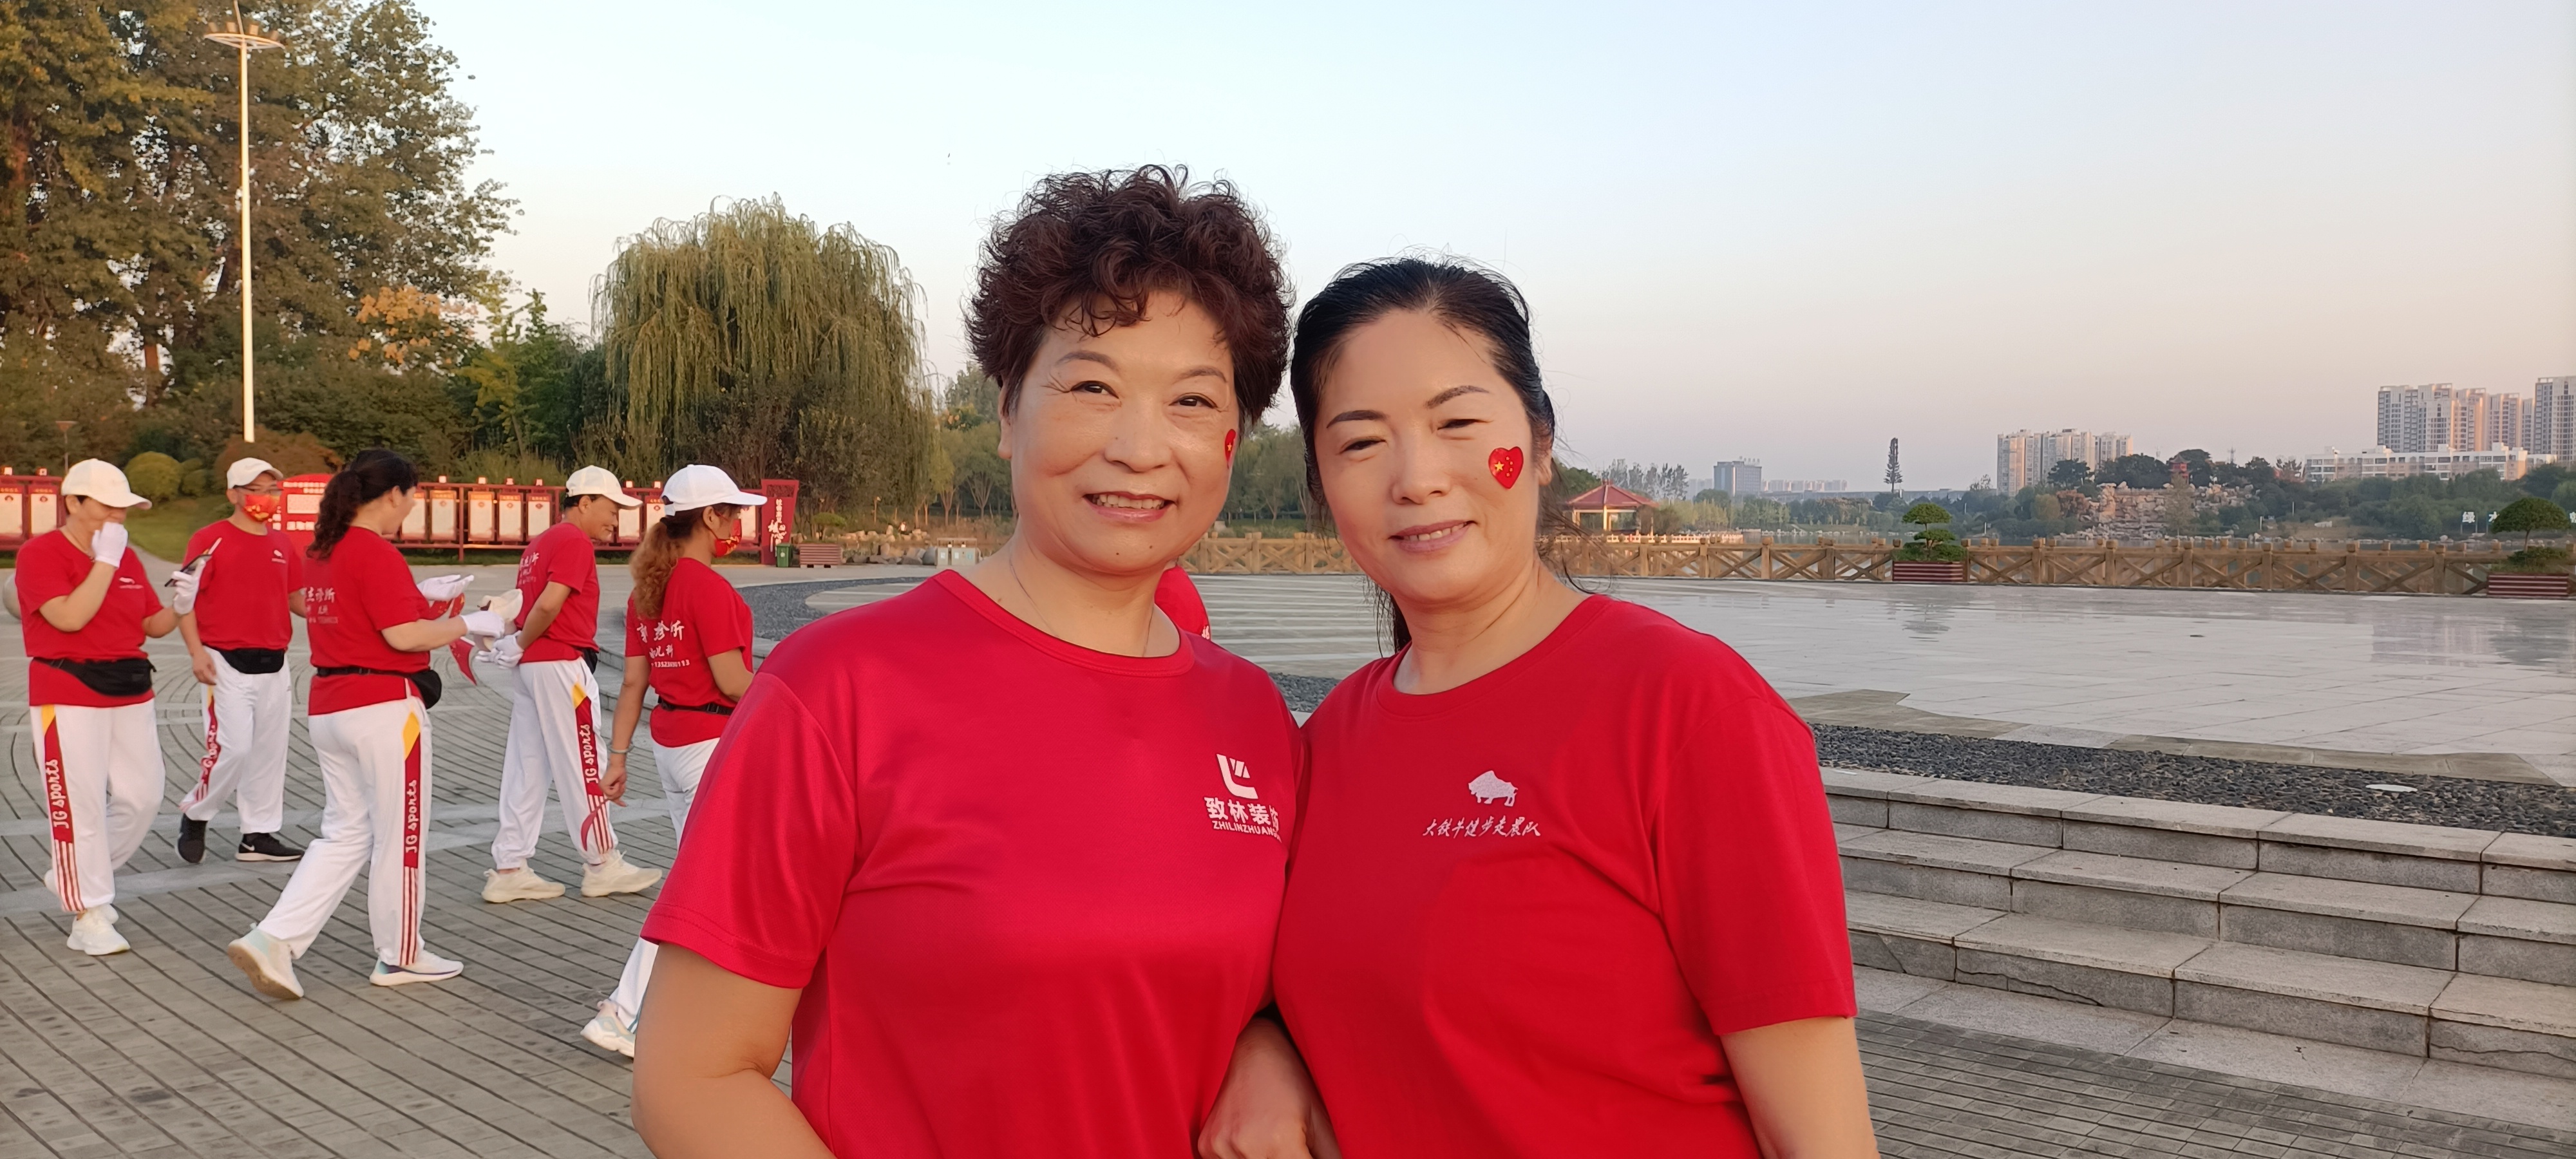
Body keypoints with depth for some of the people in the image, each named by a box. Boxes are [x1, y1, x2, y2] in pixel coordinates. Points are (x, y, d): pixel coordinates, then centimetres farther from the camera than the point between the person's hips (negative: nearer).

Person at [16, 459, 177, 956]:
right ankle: (89, 916, 4)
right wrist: (105, 560, -19)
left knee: (141, 796, 7)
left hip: (131, 691, 6)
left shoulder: (127, 557, 11)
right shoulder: (41, 553, -8)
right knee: (80, 804, -4)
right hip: (69, 696, -6)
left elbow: (152, 624, 15)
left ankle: (77, 879, 28)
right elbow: (70, 617, -22)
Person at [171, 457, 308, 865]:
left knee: (269, 751, 9)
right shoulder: (210, 539, -6)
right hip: (227, 664, -6)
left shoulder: (283, 545, 12)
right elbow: (183, 598, -8)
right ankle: (194, 815, 14)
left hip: (274, 664, 6)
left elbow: (298, 601, 18)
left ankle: (259, 835, 18)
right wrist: (196, 652, -16)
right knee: (231, 747, -11)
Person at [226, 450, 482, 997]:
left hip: (327, 706, 9)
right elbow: (403, 635, -20)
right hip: (384, 706, -9)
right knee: (399, 834, 5)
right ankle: (400, 956, 17)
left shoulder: (321, 551, 11)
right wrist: (470, 624, -8)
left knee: (345, 833, 16)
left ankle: (272, 939, 4)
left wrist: (424, 595, 20)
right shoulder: (377, 553, -16)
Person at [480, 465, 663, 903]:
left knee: (527, 768, 10)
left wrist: (516, 646, -2)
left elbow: (529, 605, 11)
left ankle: (509, 870, 12)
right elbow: (549, 604, -21)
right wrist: (520, 646, -8)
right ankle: (601, 866, 9)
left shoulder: (540, 543, 20)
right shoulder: (575, 541, -10)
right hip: (561, 665, -9)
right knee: (583, 766, 0)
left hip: (529, 666, 9)